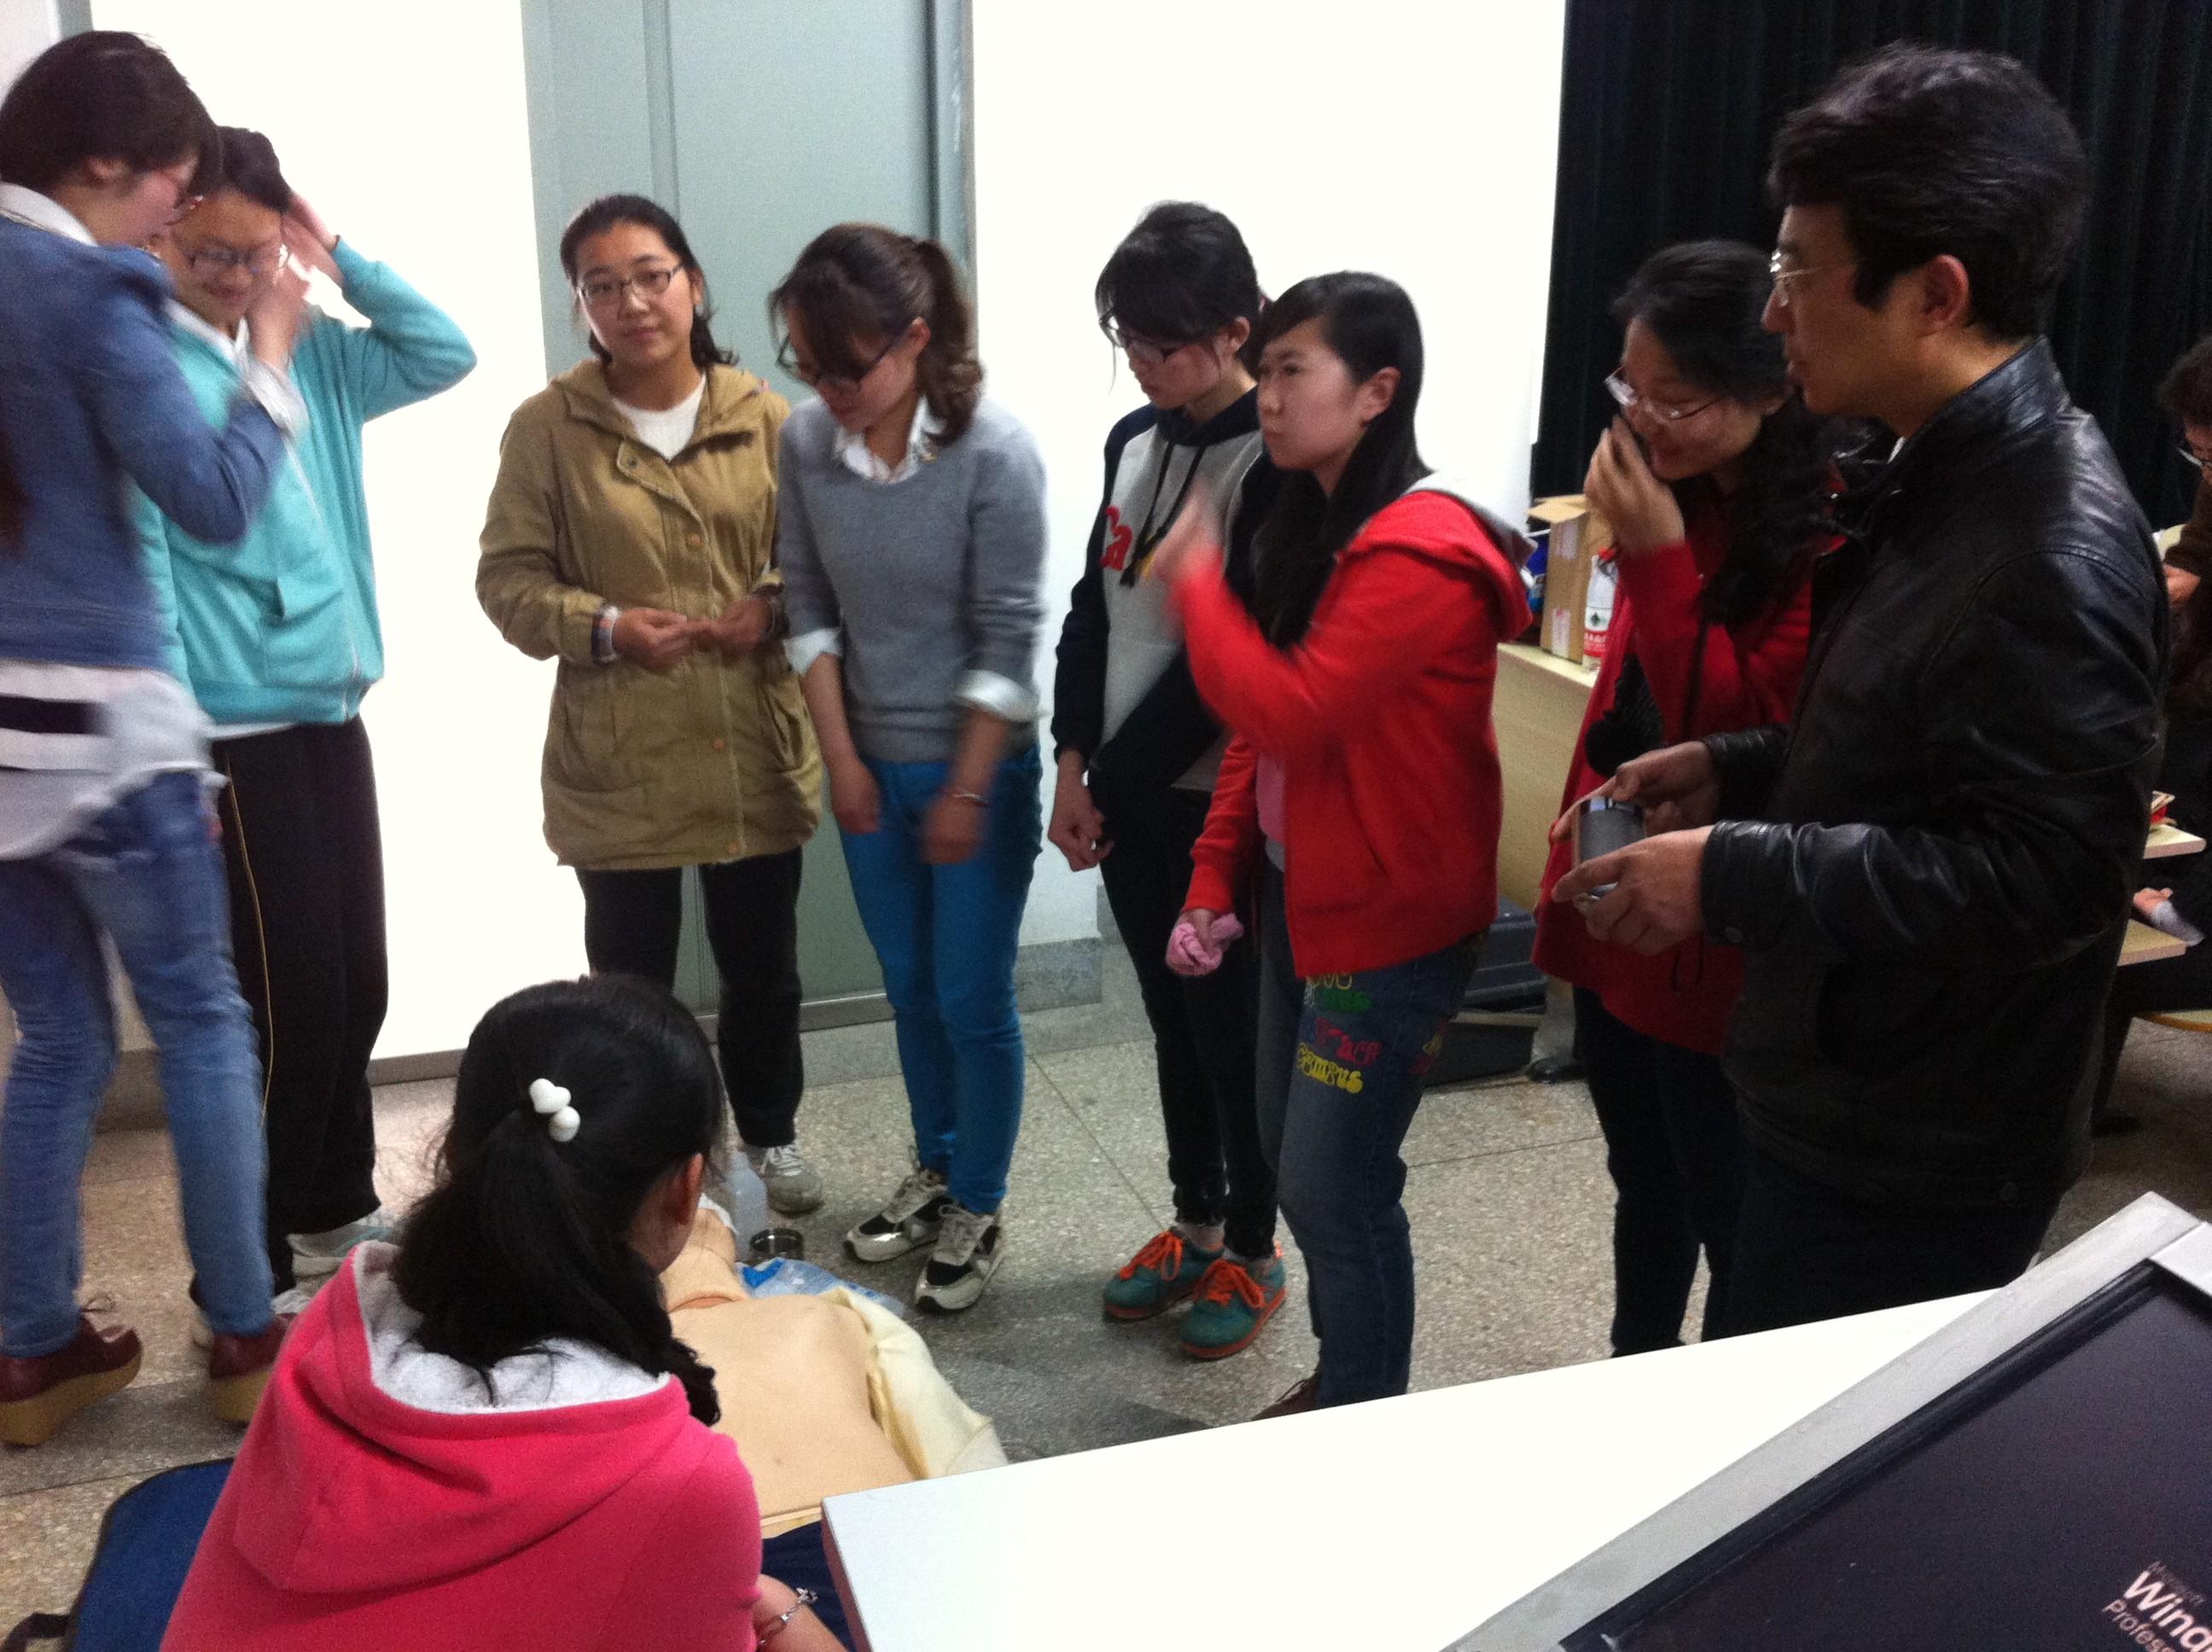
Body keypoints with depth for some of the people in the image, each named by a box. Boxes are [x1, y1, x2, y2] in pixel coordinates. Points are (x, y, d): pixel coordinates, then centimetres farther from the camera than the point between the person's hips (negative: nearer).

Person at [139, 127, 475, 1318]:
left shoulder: (312, 355, 10)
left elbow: (446, 355, 16)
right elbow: (133, 568, -14)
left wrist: (342, 262, 5)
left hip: (332, 720, 7)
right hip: (234, 737, -7)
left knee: (357, 988, 15)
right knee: (287, 1009, -2)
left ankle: (335, 1210, 33)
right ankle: (252, 1274, 12)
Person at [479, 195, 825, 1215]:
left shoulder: (764, 417, 0)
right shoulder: (547, 427, -5)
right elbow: (507, 578, -3)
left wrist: (772, 605, -13)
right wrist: (602, 626, -20)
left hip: (754, 754, 2)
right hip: (615, 766, -2)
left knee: (762, 969, 17)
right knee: (630, 984, 10)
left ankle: (769, 1134, 40)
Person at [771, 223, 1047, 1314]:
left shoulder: (993, 454, -20)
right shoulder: (807, 441, -7)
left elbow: (1007, 641, -16)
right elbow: (810, 608, 2)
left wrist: (967, 791, -14)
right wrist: (842, 756, -2)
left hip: (977, 767, -4)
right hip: (868, 763, 5)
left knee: (972, 1000, 5)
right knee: (909, 988, 18)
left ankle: (978, 1211, 24)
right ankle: (934, 1170, 39)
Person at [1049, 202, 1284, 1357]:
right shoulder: (1133, 439, 7)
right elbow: (1094, 608, 9)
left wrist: (1117, 775, -13)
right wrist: (1075, 766, 0)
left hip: (1217, 802, -7)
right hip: (1126, 797, 7)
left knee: (1234, 1031, 7)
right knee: (1171, 1022, 17)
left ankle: (1253, 1254, 25)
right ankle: (1196, 1227, 34)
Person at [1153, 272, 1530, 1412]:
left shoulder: (1419, 553, -21)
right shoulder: (1306, 529, 9)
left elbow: (1288, 711, -28)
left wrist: (1196, 582, -16)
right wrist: (1214, 879, 5)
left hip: (1390, 916, -9)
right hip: (1302, 890, 9)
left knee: (1337, 1181, 1)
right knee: (1291, 1155, 18)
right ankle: (1340, 1380, 37)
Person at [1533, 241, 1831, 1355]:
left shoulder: (1832, 534, -19)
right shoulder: (1682, 499, 6)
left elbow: (1747, 739, -22)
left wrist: (1657, 559, -25)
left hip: (1723, 944, -8)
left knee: (1731, 1227, 8)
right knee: (1643, 1198, 23)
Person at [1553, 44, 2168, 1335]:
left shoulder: (2055, 551, -25)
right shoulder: (1953, 480, 7)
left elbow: (2045, 876, -28)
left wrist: (1732, 875, -24)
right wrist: (1734, 769, 4)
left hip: (1915, 1174, -9)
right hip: (1841, 1108, 9)